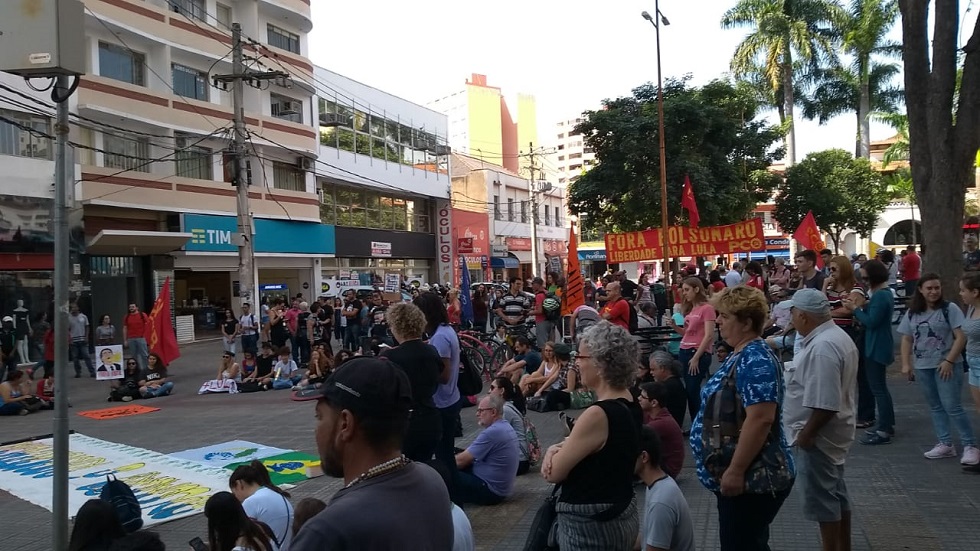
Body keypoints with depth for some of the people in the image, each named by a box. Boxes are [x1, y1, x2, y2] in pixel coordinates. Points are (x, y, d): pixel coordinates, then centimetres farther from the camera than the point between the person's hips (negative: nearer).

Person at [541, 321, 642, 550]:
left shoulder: (598, 415, -25)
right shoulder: (631, 406, 2)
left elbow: (553, 473, -18)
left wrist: (555, 451, 1)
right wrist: (558, 448, -6)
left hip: (589, 526, -9)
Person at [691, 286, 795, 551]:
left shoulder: (756, 360, -20)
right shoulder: (743, 355, 11)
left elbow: (761, 419, -29)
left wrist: (735, 471, -26)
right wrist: (731, 470, 22)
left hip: (750, 479, -10)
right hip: (745, 478, 10)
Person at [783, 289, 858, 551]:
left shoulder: (822, 347, -26)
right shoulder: (837, 336, 9)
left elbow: (824, 404, -29)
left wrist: (805, 434, -19)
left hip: (818, 436, -11)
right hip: (831, 433, 11)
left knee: (822, 499, 1)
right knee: (836, 494, 19)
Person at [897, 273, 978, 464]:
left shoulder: (950, 309, -7)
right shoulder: (912, 313, 7)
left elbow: (961, 337, -11)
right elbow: (907, 340, 11)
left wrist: (949, 361, -17)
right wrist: (906, 364, 4)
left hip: (947, 365, -5)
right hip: (922, 367, 5)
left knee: (952, 407, -7)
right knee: (936, 407, 11)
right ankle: (945, 444, 19)